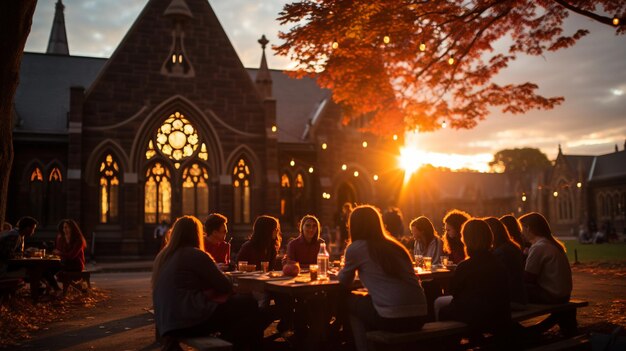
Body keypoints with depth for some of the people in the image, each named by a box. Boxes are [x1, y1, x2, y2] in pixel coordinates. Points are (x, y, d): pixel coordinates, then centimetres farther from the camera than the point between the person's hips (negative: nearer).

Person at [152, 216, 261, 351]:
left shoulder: (162, 256, 13)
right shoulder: (196, 255, -9)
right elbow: (226, 286, -6)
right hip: (190, 321, -9)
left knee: (230, 305, 23)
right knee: (249, 305, -1)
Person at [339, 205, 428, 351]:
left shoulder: (355, 248, 1)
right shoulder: (395, 245, 18)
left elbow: (344, 282, 16)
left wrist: (343, 271, 36)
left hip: (392, 319, -6)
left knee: (350, 302, 20)